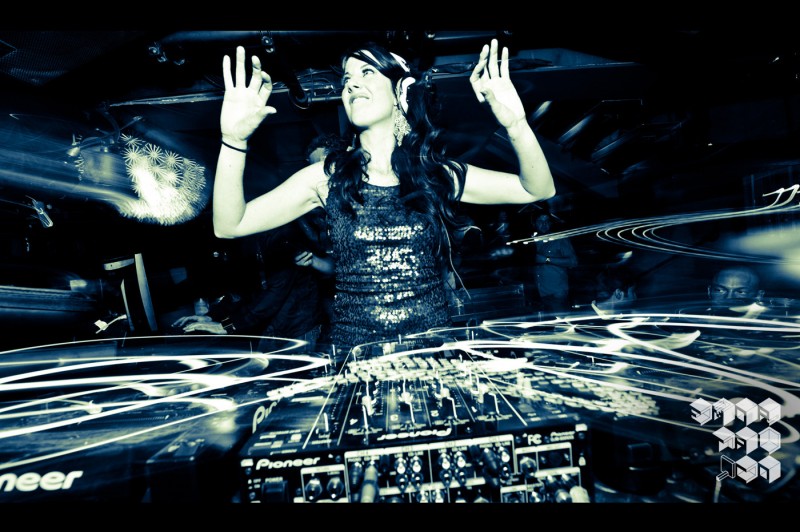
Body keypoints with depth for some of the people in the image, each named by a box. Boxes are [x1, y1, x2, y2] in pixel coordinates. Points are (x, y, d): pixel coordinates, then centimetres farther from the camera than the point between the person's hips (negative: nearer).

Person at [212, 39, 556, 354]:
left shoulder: (438, 175, 3)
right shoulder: (327, 177, 2)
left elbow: (538, 189, 0)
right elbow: (230, 226, -4)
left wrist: (516, 124, -17)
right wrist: (234, 140, -19)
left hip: (434, 350, 1)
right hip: (354, 355, 0)